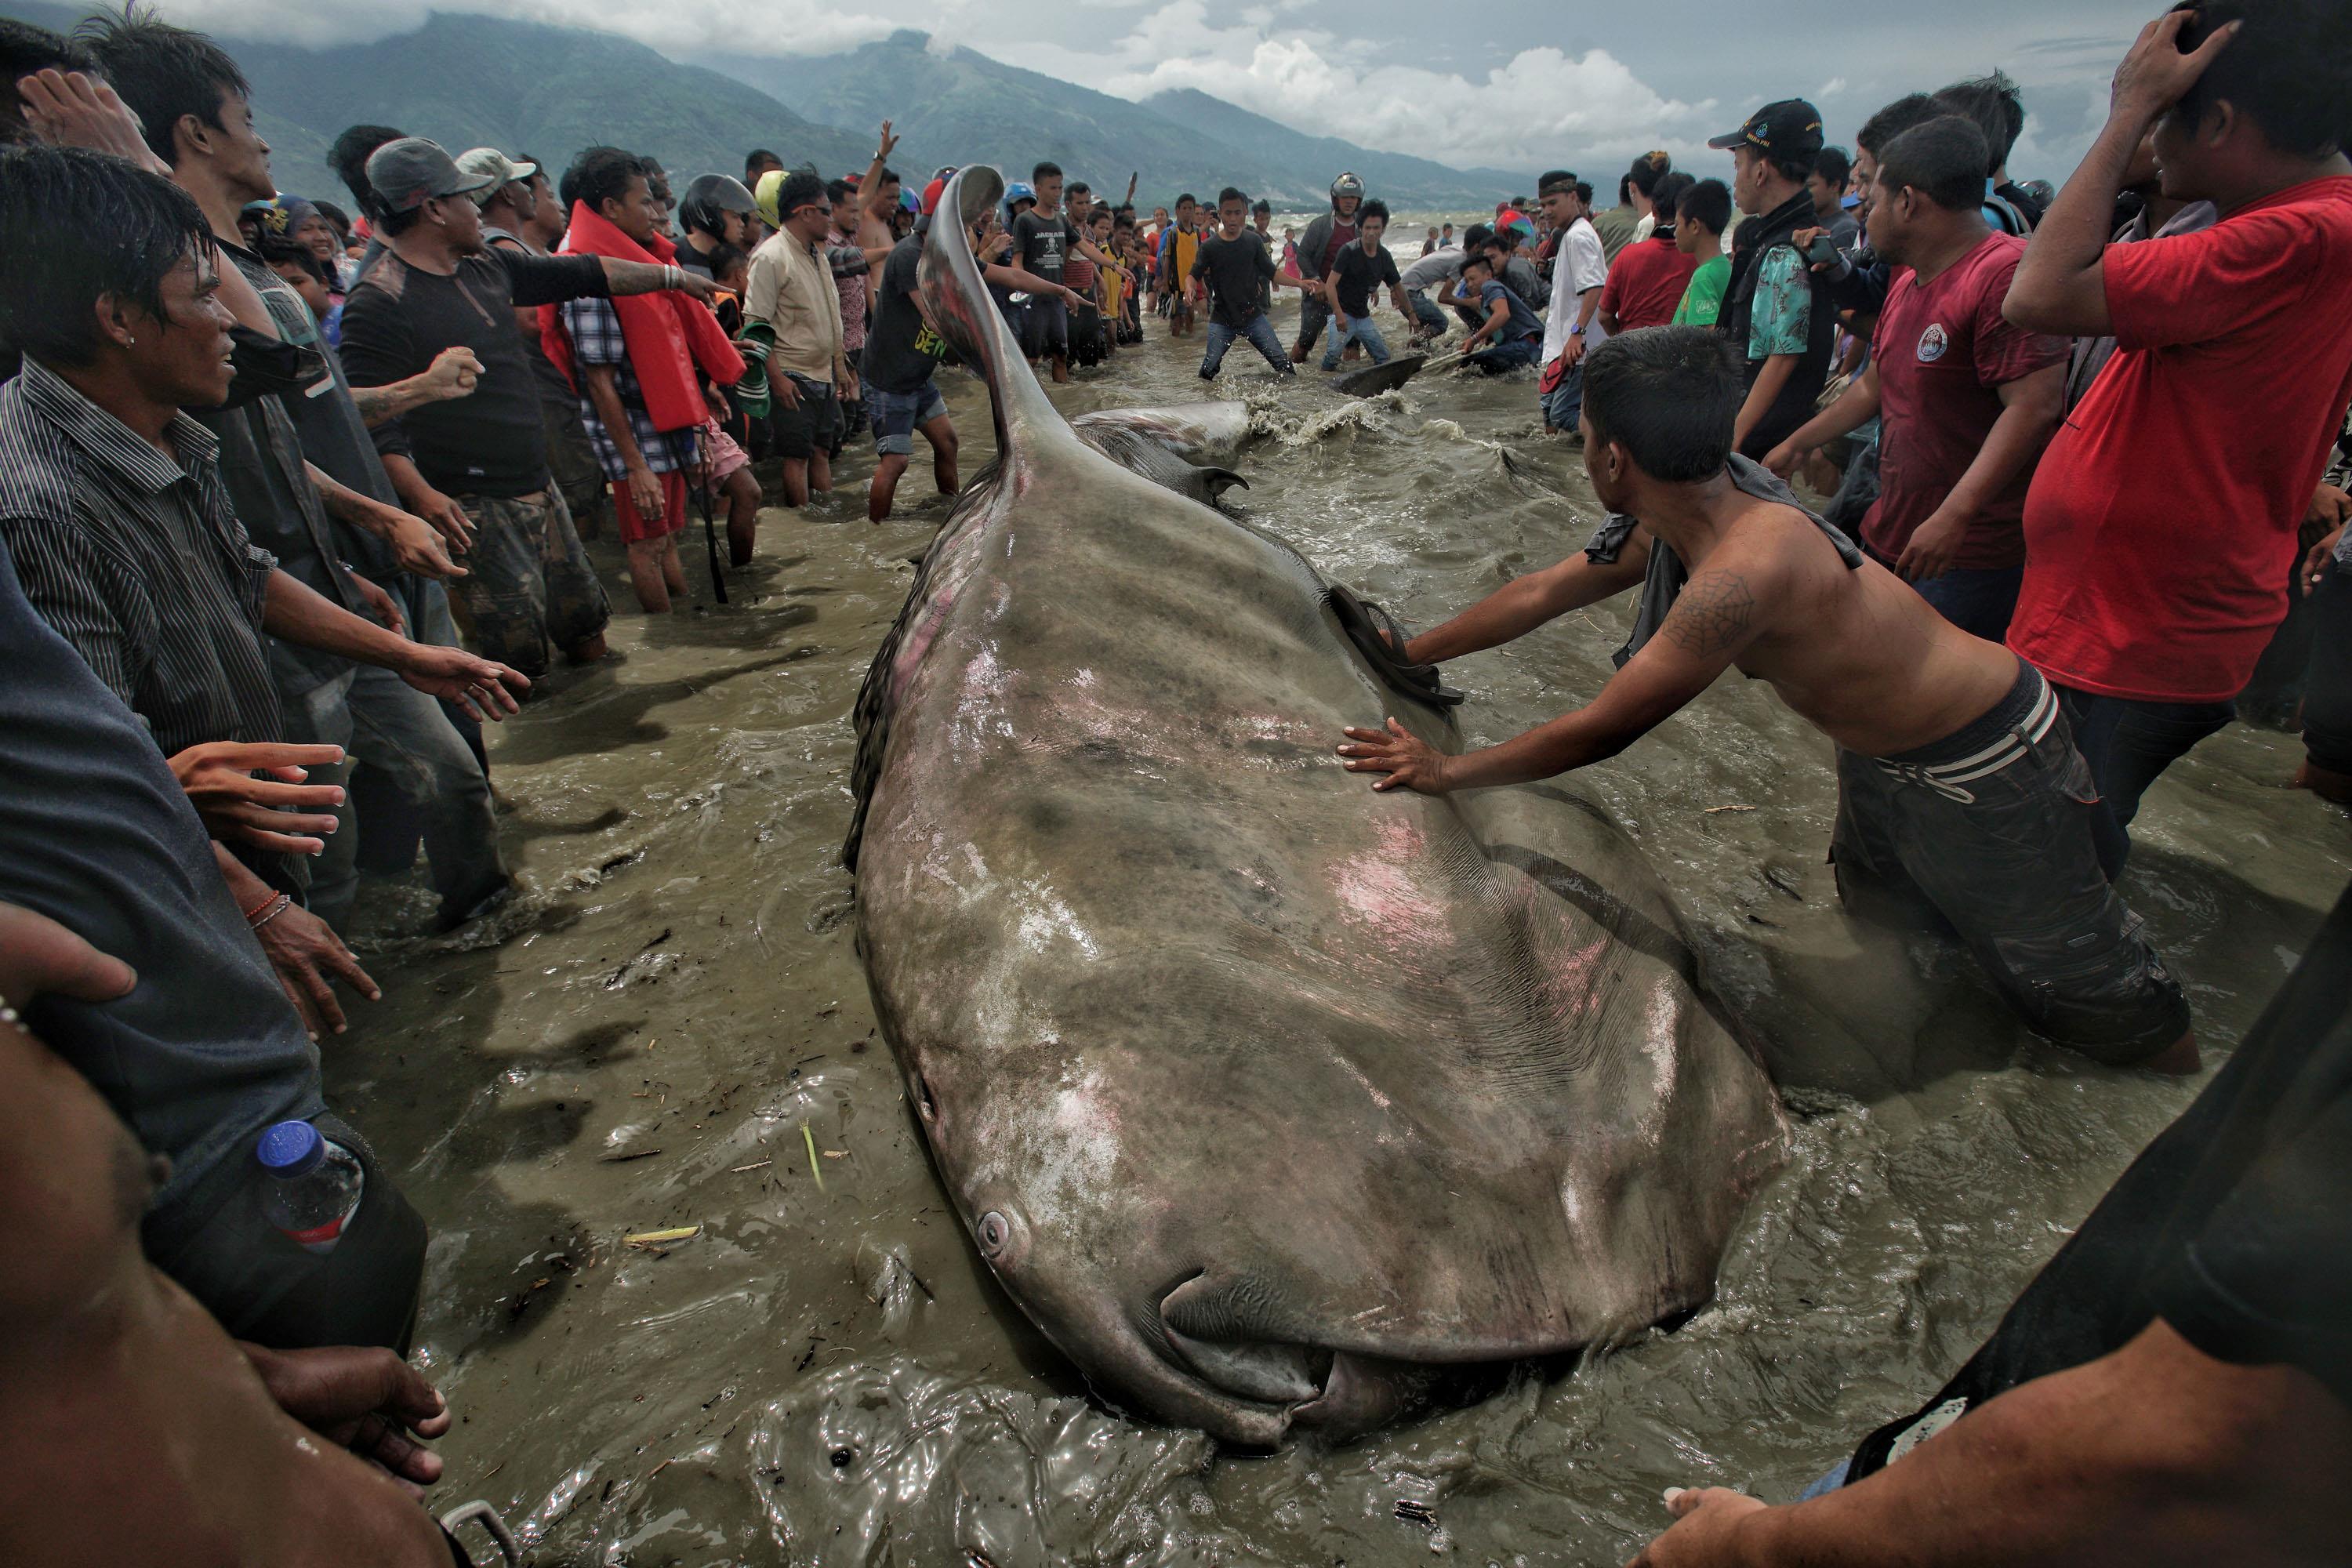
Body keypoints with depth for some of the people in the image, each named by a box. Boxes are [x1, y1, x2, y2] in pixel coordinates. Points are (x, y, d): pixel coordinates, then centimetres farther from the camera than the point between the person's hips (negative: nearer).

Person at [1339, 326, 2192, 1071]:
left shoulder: (1745, 567, -39)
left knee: (2081, 983, 9)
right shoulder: (1673, 518, -10)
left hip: (1985, 764, -8)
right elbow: (1541, 593, 2)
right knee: (1884, 947, 22)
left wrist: (1447, 770, -19)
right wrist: (1407, 655, 10)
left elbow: (1600, 730, -32)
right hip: (1880, 754, 8)